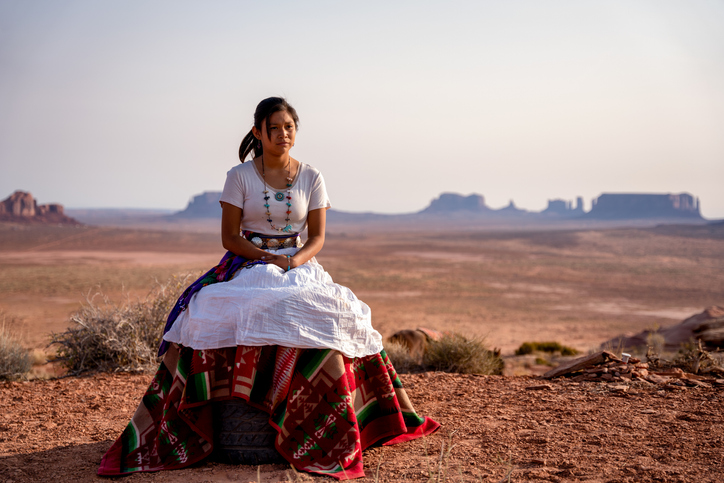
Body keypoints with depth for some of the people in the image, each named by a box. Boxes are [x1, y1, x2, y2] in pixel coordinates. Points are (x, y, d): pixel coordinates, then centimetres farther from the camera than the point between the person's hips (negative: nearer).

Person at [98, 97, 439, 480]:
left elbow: (317, 237, 4)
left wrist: (293, 260, -16)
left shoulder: (311, 177, 7)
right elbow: (230, 237, -1)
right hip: (247, 265, -1)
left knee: (328, 318, -27)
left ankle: (328, 435, -20)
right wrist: (267, 257, -16)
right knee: (206, 311, -29)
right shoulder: (239, 176, 2)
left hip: (299, 265, 1)